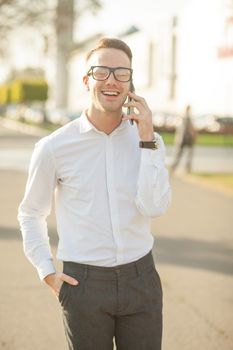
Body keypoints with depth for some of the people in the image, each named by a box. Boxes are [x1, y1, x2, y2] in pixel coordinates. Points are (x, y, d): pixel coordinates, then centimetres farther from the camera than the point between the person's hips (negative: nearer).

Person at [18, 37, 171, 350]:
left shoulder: (148, 140, 0)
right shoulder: (54, 147, -6)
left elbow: (155, 207, -13)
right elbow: (31, 214, 6)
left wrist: (147, 140, -14)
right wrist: (47, 272, -1)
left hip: (141, 278, 2)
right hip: (84, 284, -2)